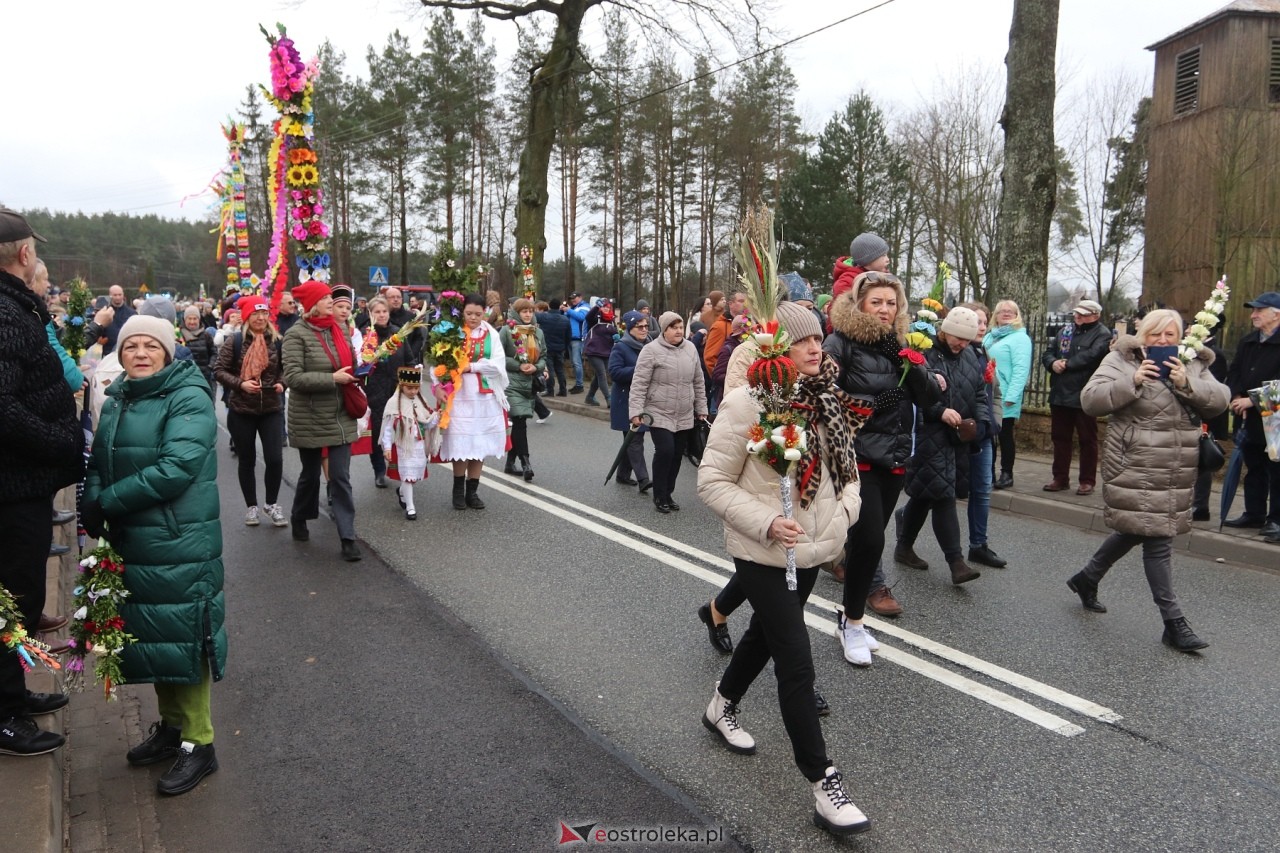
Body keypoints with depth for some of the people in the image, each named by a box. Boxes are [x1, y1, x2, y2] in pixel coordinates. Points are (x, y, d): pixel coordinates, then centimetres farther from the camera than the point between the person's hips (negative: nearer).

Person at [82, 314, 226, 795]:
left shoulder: (189, 399, -12)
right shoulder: (116, 401, 11)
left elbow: (176, 469, -22)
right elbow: (99, 464, 9)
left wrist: (106, 502, -16)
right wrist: (92, 504, -11)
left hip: (179, 546, -7)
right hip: (132, 543, 7)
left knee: (183, 638, 0)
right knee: (152, 634, 16)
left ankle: (198, 744, 12)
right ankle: (171, 725, 33)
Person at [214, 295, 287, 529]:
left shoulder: (277, 341, -1)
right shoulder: (234, 341, -6)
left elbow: (287, 368, 10)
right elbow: (219, 370, -4)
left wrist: (282, 383, -9)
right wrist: (240, 383, -18)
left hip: (272, 409, 1)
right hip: (241, 410, -1)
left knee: (275, 458, -5)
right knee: (247, 460, 10)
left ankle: (271, 504, 16)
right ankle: (251, 506, 25)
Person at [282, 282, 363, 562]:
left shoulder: (338, 329, 5)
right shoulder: (297, 334, -12)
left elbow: (350, 364, 19)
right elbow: (293, 377, -20)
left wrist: (354, 375, -2)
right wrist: (332, 378, -22)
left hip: (340, 417, 4)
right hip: (309, 419, -3)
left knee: (341, 477, -1)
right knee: (310, 474, 14)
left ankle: (348, 537, 2)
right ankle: (299, 518, 40)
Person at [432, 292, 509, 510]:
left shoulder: (491, 334, 6)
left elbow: (498, 364, -4)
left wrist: (470, 366, -11)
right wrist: (437, 385, -18)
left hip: (485, 397, 2)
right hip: (459, 396, -2)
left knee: (480, 444, 5)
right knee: (461, 444, -4)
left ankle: (472, 491, 17)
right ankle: (458, 491, 14)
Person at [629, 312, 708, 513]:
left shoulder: (690, 349, 7)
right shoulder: (651, 350, -10)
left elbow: (698, 382, 15)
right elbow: (639, 383, -12)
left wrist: (701, 408, 15)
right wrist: (635, 411, -18)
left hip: (684, 417, 5)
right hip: (659, 414, -5)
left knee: (677, 455, 9)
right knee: (665, 451, -15)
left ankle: (668, 494, 24)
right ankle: (659, 496, 2)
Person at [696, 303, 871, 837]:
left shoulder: (829, 402, 2)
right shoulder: (747, 403, -18)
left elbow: (846, 469, 14)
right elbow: (712, 481, -15)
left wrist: (845, 508, -5)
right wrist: (766, 522, -24)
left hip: (812, 551, 7)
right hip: (763, 554, -7)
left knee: (766, 634, 25)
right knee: (797, 664, -6)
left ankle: (722, 706, 51)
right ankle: (823, 784, 4)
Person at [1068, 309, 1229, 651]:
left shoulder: (1193, 365, 12)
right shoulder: (1121, 361, -4)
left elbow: (1219, 399, 2)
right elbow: (1090, 400, -11)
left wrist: (1187, 384, -15)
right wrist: (1132, 381, -21)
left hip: (1177, 472, 6)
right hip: (1136, 468, -6)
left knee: (1136, 531, 17)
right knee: (1157, 539, -6)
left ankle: (1087, 578, 38)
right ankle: (1173, 622, 1)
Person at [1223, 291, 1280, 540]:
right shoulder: (1247, 342, 13)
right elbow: (1233, 373, 9)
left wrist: (1252, 400, -19)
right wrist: (1237, 398, -7)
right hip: (1249, 419, 7)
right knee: (1254, 469, 15)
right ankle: (1254, 514, 25)